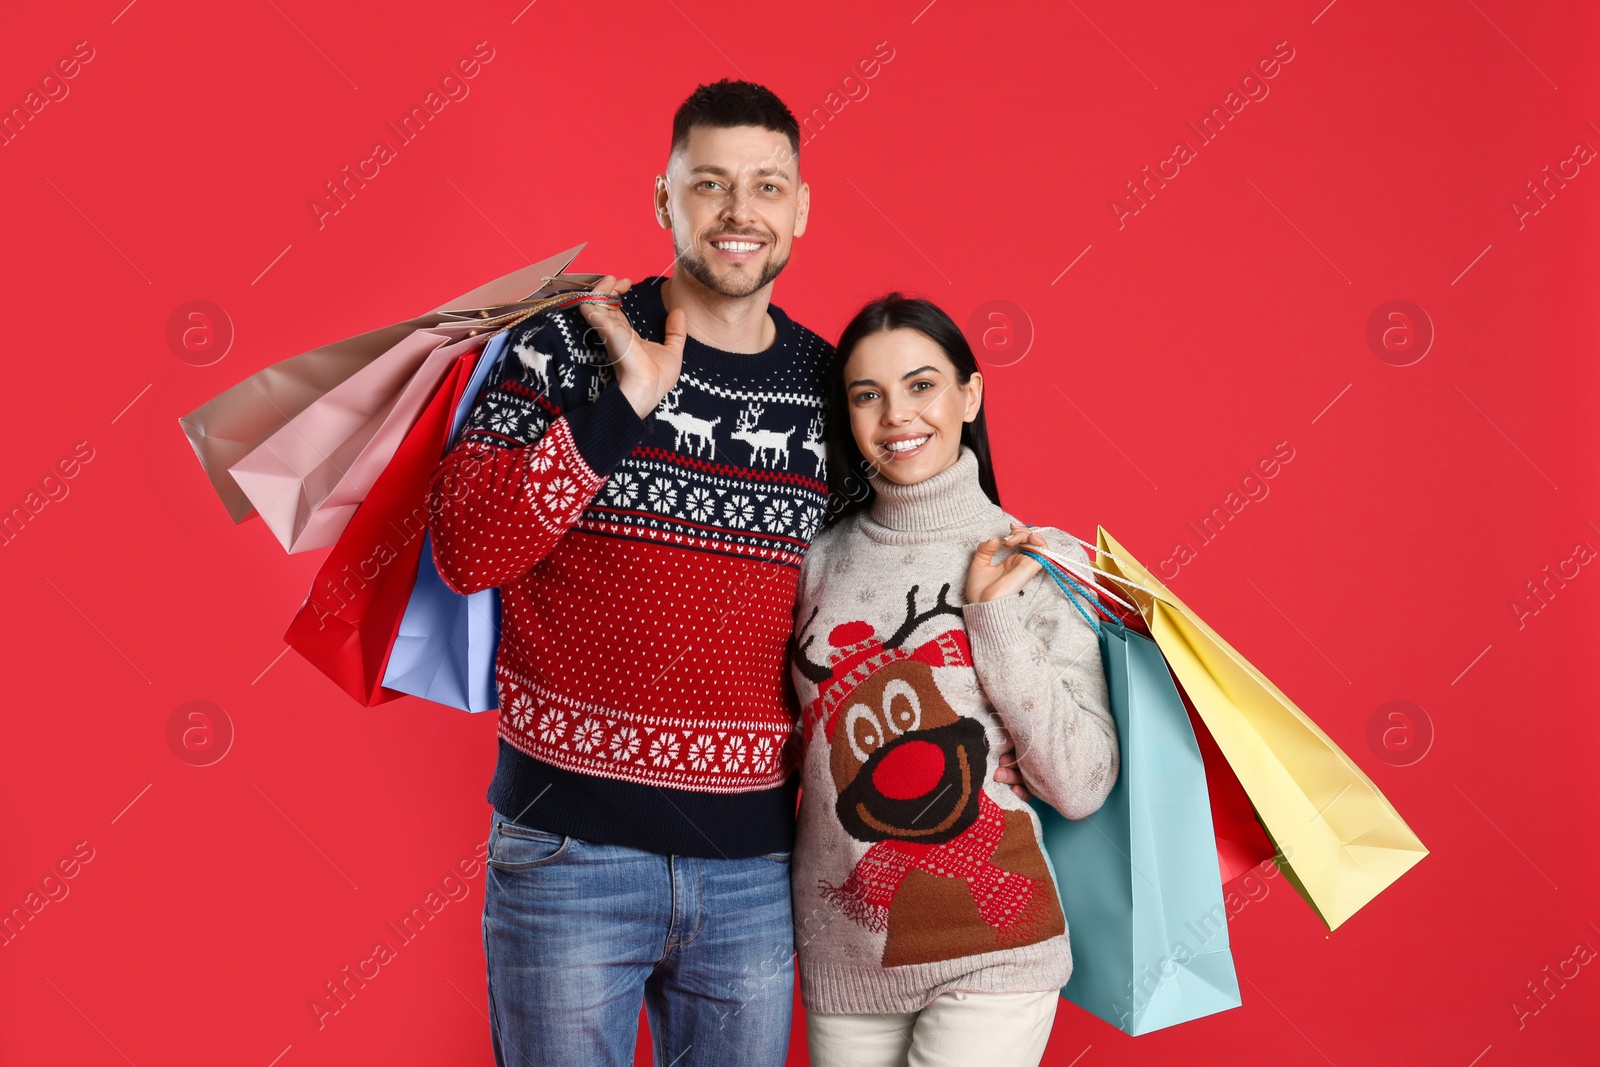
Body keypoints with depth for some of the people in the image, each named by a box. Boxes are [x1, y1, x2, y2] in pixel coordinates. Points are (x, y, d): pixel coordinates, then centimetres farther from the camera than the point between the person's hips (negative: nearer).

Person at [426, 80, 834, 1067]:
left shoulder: (833, 386, 4)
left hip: (756, 861, 3)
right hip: (570, 845, -3)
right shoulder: (570, 342, -5)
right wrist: (622, 403, -20)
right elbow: (465, 549, -14)